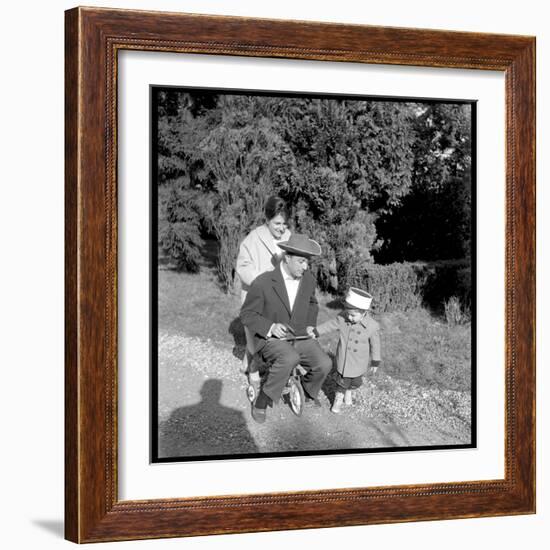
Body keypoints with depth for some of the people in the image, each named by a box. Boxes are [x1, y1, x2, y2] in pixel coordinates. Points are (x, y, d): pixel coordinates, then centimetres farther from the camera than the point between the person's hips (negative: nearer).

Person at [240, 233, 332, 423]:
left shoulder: (309, 280, 0)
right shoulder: (263, 283, -16)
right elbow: (247, 315, -8)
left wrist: (310, 327, 8)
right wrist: (270, 327, -24)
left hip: (300, 337, 5)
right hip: (270, 339, -5)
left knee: (324, 364, -20)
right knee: (289, 358, -38)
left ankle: (308, 390, 15)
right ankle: (262, 401, -18)